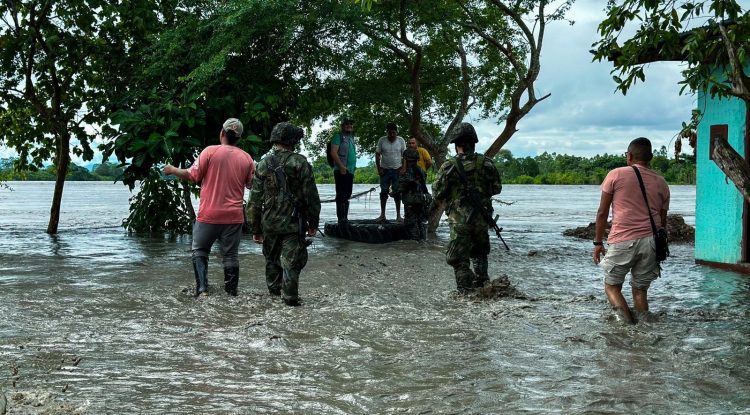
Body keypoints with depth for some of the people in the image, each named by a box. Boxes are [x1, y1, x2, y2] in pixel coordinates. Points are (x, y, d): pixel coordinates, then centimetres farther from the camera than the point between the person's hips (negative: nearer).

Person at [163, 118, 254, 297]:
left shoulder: (210, 151, -8)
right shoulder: (247, 158, 0)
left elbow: (192, 176, -5)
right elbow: (252, 186, 9)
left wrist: (172, 170, 13)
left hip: (209, 215, -2)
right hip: (234, 216, 2)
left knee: (199, 251, 12)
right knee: (230, 255, 10)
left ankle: (202, 288, 0)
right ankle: (232, 291, 12)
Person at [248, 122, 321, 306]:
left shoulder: (264, 164, 0)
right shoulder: (300, 163, -9)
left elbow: (255, 200, 1)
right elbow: (311, 196, -8)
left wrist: (256, 229, 8)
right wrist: (313, 223, 3)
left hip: (269, 223, 4)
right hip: (294, 223, -3)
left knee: (272, 258, 22)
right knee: (291, 261, 2)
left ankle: (274, 288, 36)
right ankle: (289, 296, 1)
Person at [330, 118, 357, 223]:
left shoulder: (351, 137, 20)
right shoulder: (338, 136, -7)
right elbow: (333, 152, -17)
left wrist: (353, 167, 18)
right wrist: (341, 166, -22)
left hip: (350, 171, 9)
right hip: (341, 171, -9)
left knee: (347, 195, 12)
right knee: (341, 195, -10)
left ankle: (345, 217, 19)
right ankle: (341, 218, -10)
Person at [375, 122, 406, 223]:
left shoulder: (401, 141, -2)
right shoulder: (382, 140, -4)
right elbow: (377, 155, 1)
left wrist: (403, 169, -7)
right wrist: (379, 169, -6)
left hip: (397, 170, 0)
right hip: (385, 170, 0)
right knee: (384, 192, 3)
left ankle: (398, 215, 6)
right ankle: (382, 215, 8)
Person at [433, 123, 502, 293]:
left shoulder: (449, 167, -11)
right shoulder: (486, 164, -2)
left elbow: (437, 194, -5)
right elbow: (496, 188, 9)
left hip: (459, 220, -4)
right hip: (482, 218, 4)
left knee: (459, 259, 5)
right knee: (479, 254, 24)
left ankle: (466, 291, -2)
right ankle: (483, 286, 24)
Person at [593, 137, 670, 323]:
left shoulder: (616, 175, 2)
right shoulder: (661, 183, 14)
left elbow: (602, 212, 2)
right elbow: (663, 220, 17)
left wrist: (598, 242, 9)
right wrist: (658, 247, 28)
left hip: (622, 241, -3)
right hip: (650, 240, 4)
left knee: (611, 285, 10)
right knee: (640, 289, 15)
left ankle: (622, 310, -15)